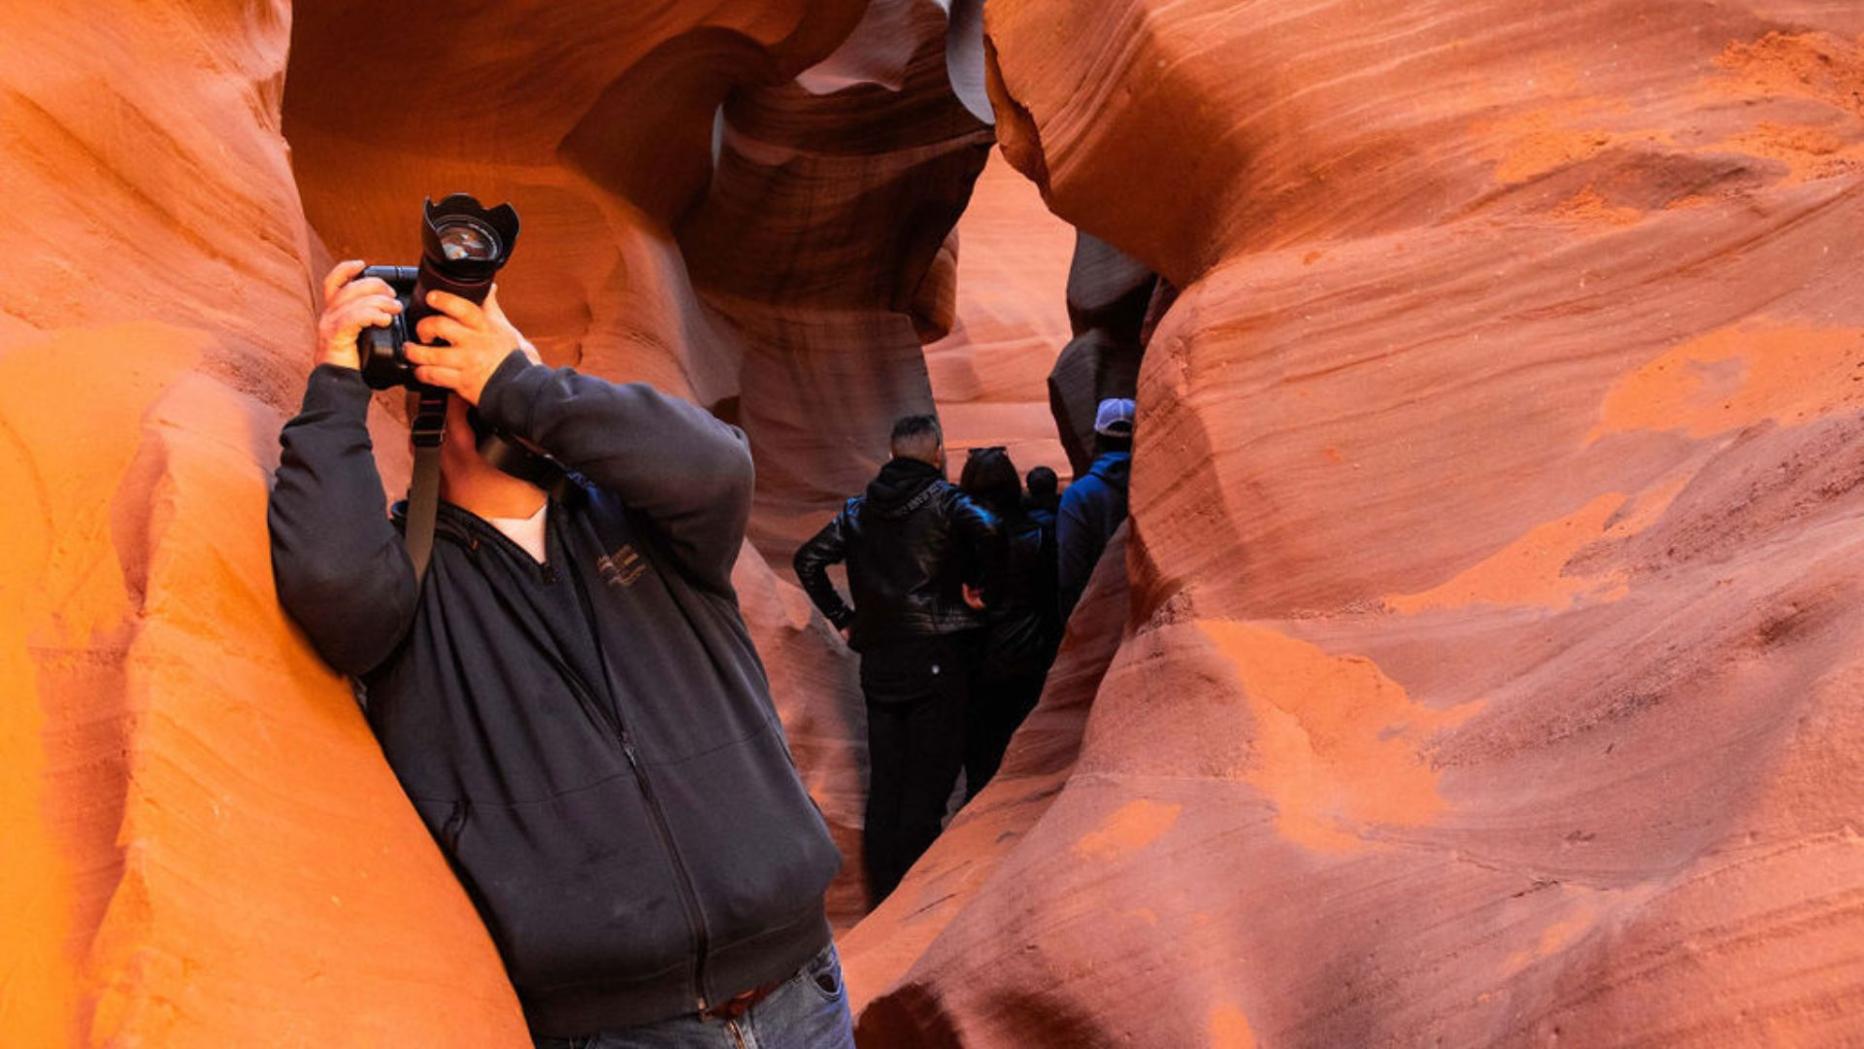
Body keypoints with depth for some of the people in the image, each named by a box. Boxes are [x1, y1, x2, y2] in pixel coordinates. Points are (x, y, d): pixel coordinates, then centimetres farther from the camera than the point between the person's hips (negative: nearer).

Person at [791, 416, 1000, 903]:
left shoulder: (860, 509, 12)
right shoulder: (944, 499, -4)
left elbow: (809, 559, 10)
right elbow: (985, 529, -24)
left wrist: (842, 617, 13)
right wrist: (976, 587, -10)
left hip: (877, 659, 5)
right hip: (937, 656, -5)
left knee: (885, 777, 11)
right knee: (931, 775, -1)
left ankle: (883, 890, 17)